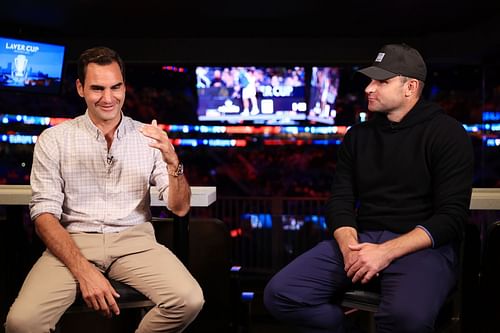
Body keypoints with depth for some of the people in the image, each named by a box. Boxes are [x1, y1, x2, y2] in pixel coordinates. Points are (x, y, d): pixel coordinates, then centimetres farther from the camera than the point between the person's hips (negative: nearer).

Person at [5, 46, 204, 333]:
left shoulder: (148, 137, 7)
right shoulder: (54, 139, 3)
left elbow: (180, 209, 5)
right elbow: (44, 213, -4)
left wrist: (172, 162, -16)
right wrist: (84, 271, -19)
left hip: (134, 241, 2)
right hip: (73, 243, -1)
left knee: (189, 300, -25)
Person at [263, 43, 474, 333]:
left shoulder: (447, 133, -2)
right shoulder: (359, 135, 14)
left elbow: (452, 215, -10)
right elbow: (340, 199, 9)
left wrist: (386, 252, -20)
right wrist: (349, 246, -14)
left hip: (422, 245, -4)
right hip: (361, 240, 5)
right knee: (281, 294, -16)